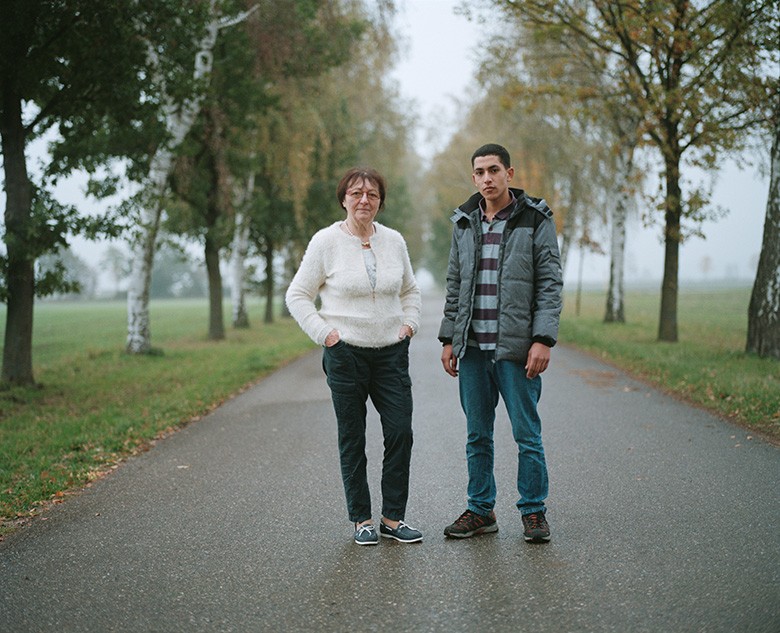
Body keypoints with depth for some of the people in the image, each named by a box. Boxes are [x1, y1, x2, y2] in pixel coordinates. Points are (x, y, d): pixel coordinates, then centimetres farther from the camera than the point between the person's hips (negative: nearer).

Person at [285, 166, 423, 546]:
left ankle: (393, 518, 12)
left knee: (400, 433, -1)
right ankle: (362, 520, 17)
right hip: (346, 354, -3)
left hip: (392, 353, 3)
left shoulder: (394, 241, 8)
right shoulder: (326, 241, -4)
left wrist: (409, 323, 8)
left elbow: (410, 290, 23)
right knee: (352, 439, 5)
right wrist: (323, 333, -7)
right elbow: (297, 295, 1)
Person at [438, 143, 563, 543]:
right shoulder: (464, 223, 12)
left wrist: (543, 340, -13)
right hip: (472, 348, 4)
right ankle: (480, 510, 21)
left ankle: (533, 511, 15)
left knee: (527, 434, 2)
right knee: (477, 435, 10)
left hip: (516, 347, -4)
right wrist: (448, 338, 10)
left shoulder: (535, 220, -2)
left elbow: (550, 284, -5)